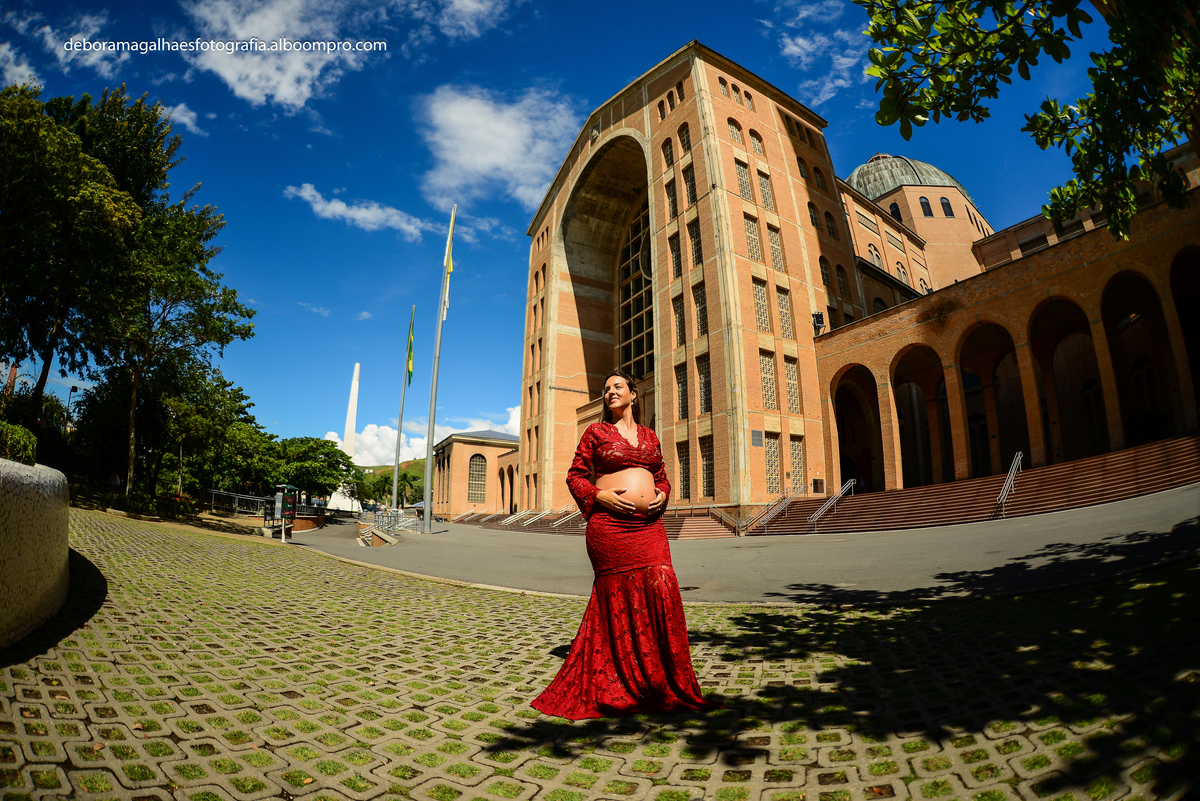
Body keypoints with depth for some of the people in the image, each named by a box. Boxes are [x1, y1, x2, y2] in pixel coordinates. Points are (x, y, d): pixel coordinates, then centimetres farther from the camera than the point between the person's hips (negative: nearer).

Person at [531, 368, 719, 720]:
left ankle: (664, 682, 8)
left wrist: (662, 494, 2)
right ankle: (617, 683, 15)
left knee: (661, 589, -7)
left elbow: (662, 476, 24)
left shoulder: (649, 436, 17)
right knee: (618, 596, -1)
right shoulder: (596, 431, 6)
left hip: (649, 524, 4)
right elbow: (575, 476, 5)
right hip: (610, 524, -3)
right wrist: (600, 495, -11)